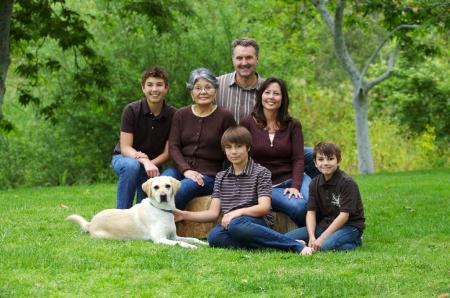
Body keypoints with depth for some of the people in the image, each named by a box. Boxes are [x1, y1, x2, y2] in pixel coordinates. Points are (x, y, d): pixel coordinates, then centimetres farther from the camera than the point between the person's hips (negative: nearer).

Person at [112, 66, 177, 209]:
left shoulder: (173, 115, -11)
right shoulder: (132, 110, -16)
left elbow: (167, 152, -8)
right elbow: (125, 148, -20)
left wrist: (151, 164, -27)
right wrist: (143, 160, -39)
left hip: (153, 165, 3)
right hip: (124, 158, -2)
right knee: (132, 166, -37)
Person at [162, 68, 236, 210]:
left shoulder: (225, 117, 2)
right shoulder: (181, 115, 12)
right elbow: (173, 146, 4)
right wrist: (186, 170, -12)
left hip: (208, 175, -3)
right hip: (180, 169, 3)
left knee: (178, 192, -33)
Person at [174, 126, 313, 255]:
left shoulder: (261, 172, 7)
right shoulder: (221, 177, 22)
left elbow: (264, 207, -5)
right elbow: (213, 213, 14)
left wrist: (237, 212, -20)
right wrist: (185, 215, 1)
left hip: (256, 223, -4)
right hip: (228, 224, 4)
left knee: (236, 225, -41)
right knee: (214, 236, -35)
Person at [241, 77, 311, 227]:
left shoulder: (293, 125, 7)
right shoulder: (247, 123, 2)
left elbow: (298, 159, 0)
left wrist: (295, 186, -16)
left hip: (291, 179, 2)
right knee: (298, 206, -29)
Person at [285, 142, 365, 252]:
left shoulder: (347, 183, -14)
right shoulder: (315, 184, 6)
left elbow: (344, 215, -18)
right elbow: (311, 212, 1)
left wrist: (321, 238, -21)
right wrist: (312, 237, -17)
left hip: (349, 226, -6)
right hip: (324, 225, 6)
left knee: (326, 245, -38)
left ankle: (354, 242, -12)